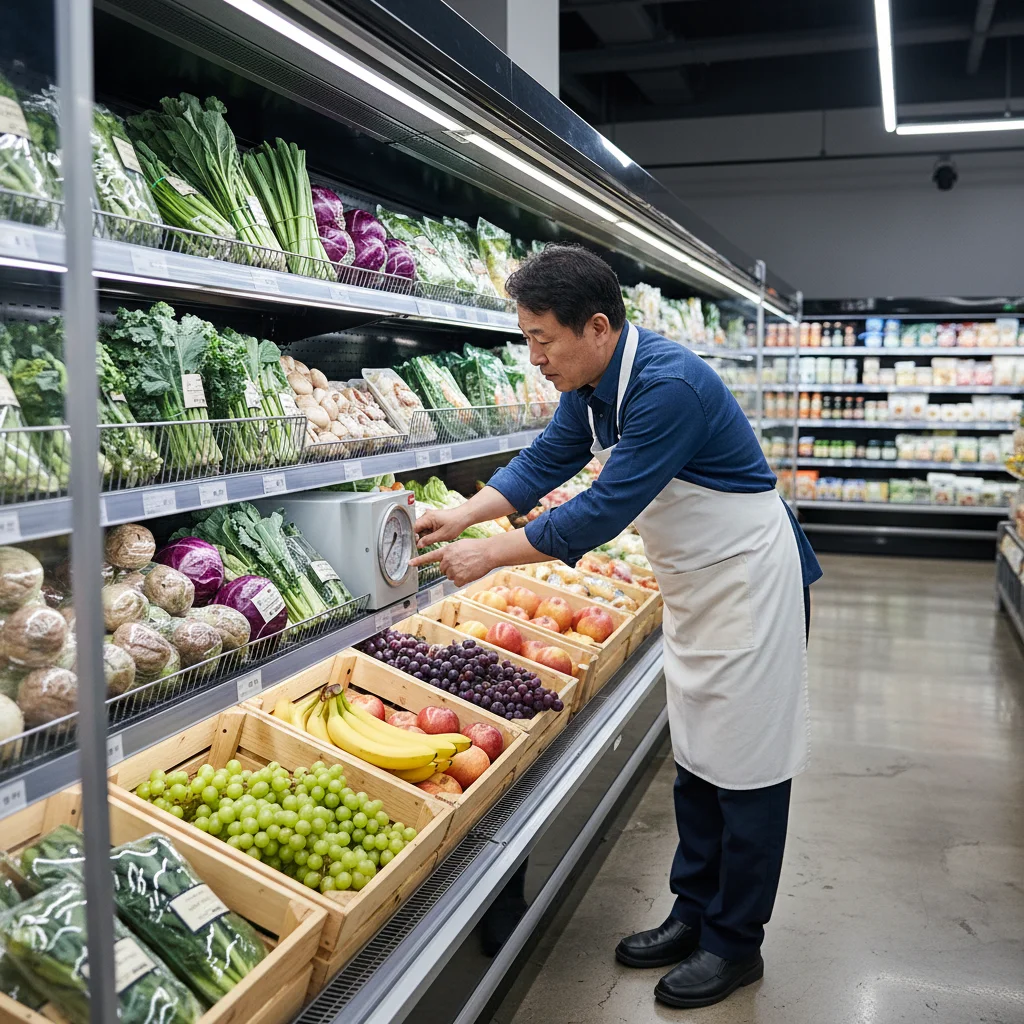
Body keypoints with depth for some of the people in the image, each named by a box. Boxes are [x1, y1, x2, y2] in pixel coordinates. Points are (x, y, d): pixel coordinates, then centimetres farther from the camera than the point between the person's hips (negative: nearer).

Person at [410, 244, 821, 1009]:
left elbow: (605, 511, -31)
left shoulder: (668, 386, -30)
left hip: (750, 580, -9)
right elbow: (546, 462, 6)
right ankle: (696, 912, 30)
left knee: (746, 767, 2)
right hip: (695, 583, 9)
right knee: (697, 758, 16)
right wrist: (461, 516, -7)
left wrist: (489, 556, -24)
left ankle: (735, 944, 17)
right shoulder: (590, 385, -1)